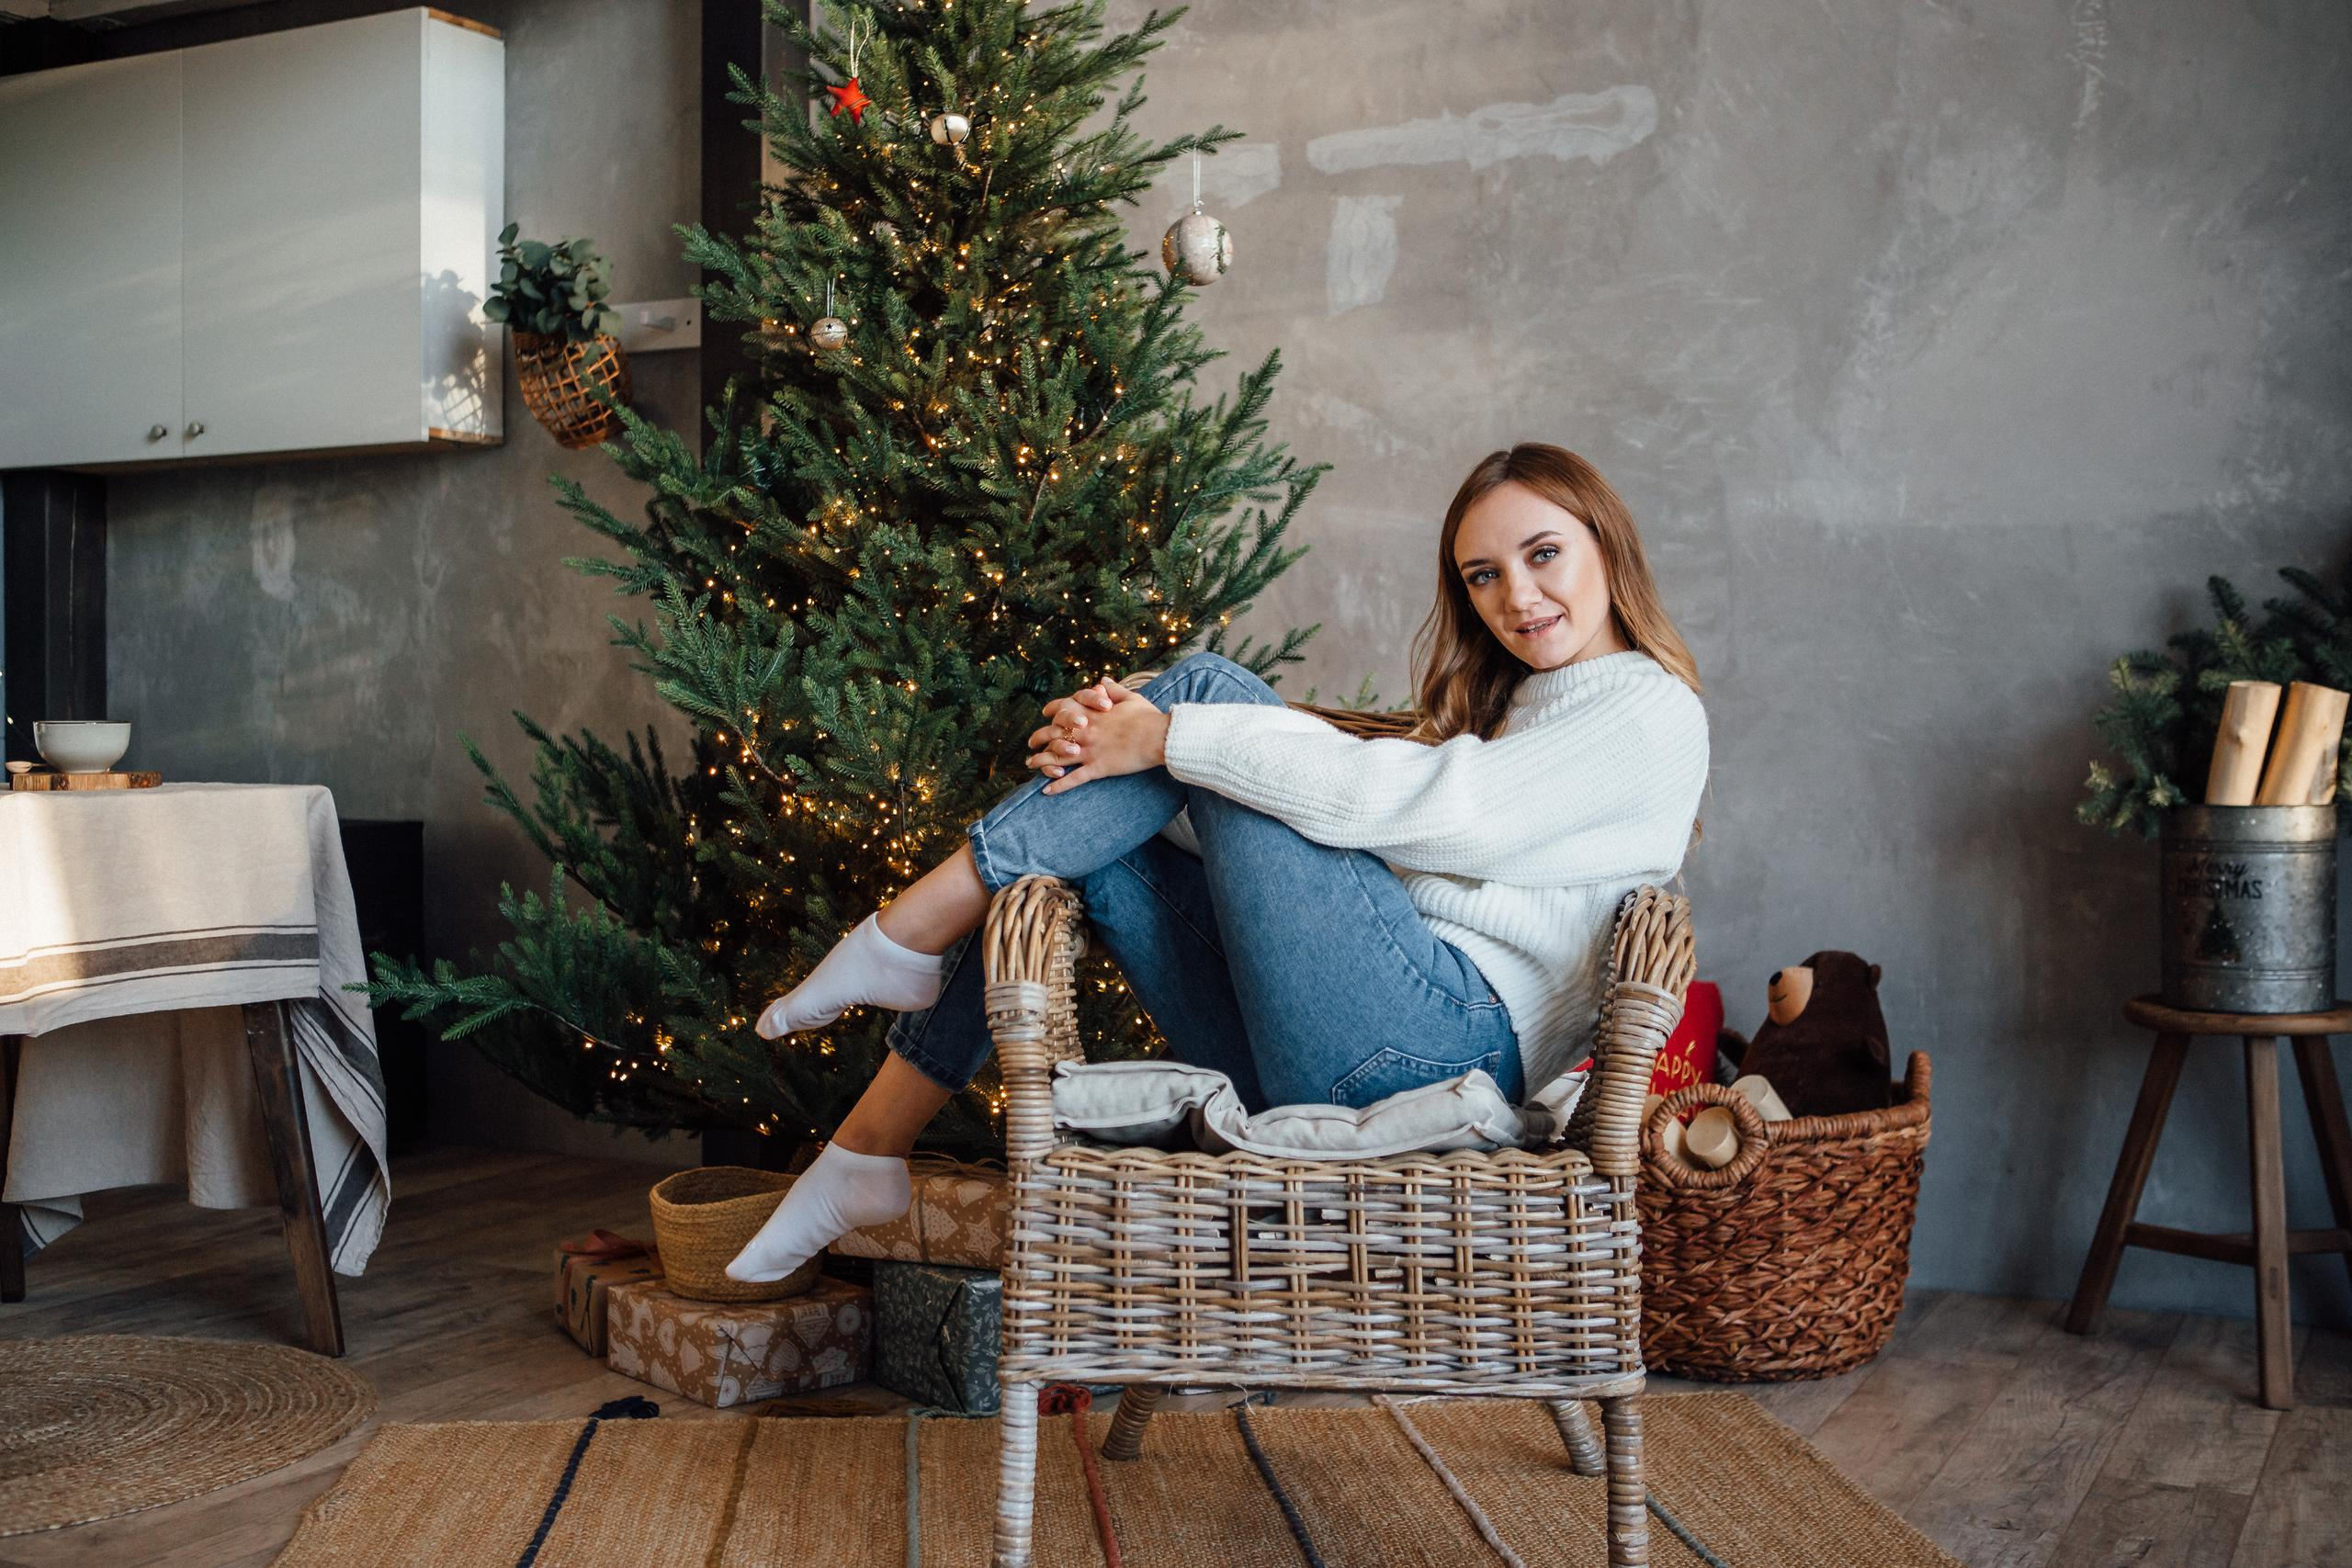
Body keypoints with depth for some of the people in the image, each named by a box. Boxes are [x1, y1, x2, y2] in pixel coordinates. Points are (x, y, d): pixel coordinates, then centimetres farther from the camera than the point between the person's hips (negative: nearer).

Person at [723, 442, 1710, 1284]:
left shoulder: (1649, 710, 0)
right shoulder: (1501, 705, 27)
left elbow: (1394, 796, -16)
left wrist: (1168, 738, -12)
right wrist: (1113, 747, -5)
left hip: (1451, 1044, -8)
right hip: (1351, 1064, 9)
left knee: (1206, 688, -12)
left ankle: (908, 936, -7)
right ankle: (866, 1157, 4)